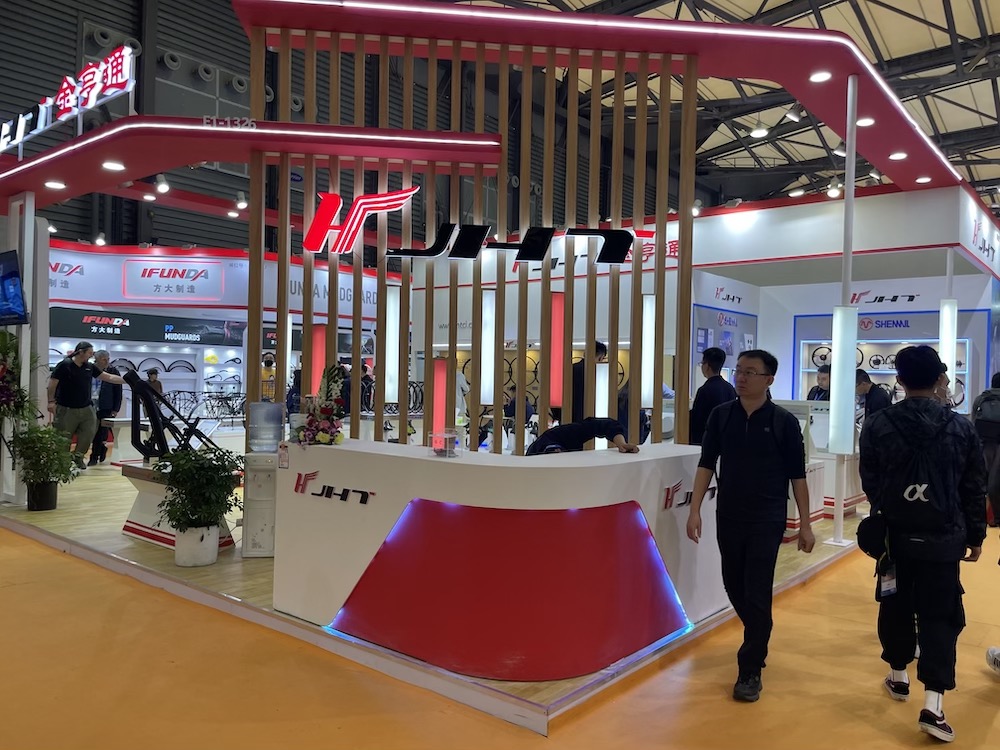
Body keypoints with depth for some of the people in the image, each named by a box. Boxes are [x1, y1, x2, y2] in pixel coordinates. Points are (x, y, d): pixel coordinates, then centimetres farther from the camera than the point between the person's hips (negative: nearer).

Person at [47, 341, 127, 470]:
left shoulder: (90, 367, 7)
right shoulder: (64, 365, -10)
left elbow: (109, 377, 9)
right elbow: (52, 383, -10)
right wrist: (51, 401, -15)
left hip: (86, 408, 6)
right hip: (66, 409, -6)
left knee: (89, 433, 5)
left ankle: (78, 456, 22)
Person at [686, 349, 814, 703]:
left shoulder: (784, 421, -6)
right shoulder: (721, 415, 0)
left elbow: (797, 476, -2)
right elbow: (706, 464, 2)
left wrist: (805, 525, -2)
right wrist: (695, 510, -4)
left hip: (767, 520, -3)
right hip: (728, 517, 3)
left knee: (757, 594, -2)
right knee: (734, 586, 15)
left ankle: (751, 671, 11)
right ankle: (757, 640, 43)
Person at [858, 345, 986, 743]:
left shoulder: (877, 425, -7)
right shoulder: (962, 427, -4)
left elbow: (869, 483, 2)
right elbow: (975, 488, 2)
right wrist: (975, 535, 13)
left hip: (895, 534, 1)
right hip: (943, 538, 0)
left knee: (897, 607, 17)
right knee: (940, 615, 3)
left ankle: (898, 677, 33)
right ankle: (933, 704, -4)